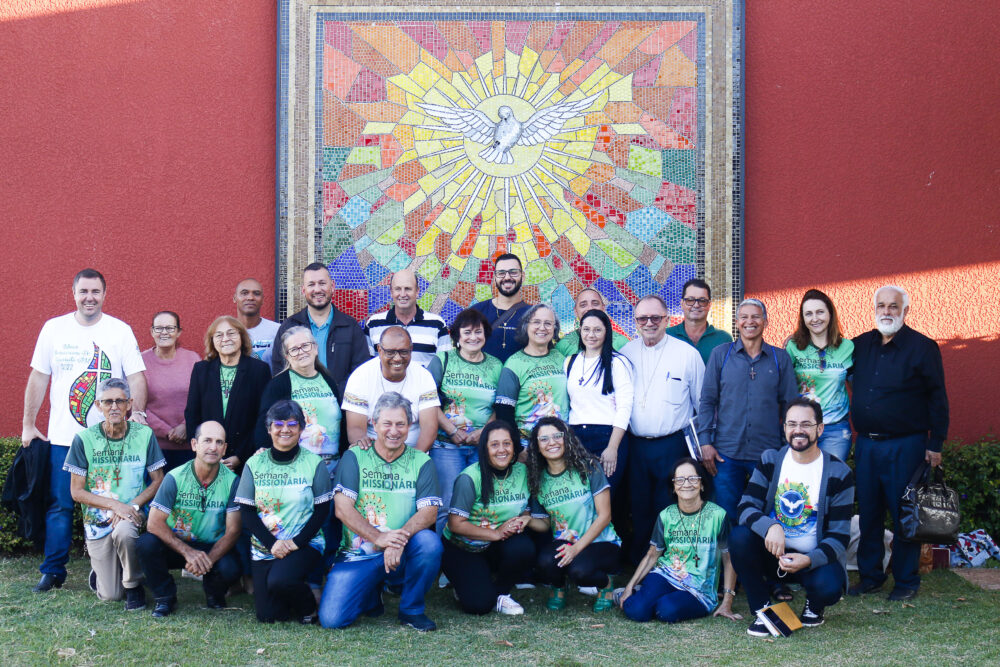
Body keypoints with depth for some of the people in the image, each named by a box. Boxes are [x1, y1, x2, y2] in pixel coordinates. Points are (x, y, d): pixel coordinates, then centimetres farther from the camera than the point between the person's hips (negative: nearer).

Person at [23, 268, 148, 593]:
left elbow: (136, 376, -1)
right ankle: (53, 571, 15)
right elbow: (38, 378, 9)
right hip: (62, 436, 1)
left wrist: (137, 411, -17)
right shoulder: (54, 328, 7)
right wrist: (28, 424, 8)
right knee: (59, 506, 4)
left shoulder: (120, 331, 2)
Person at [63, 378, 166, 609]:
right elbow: (77, 491, -4)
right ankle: (99, 569, 33)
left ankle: (133, 585, -9)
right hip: (97, 518, 0)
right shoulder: (84, 439, -4)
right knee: (110, 595, -4)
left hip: (133, 514, 0)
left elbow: (158, 481, 1)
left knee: (124, 531, -38)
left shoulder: (144, 434, -1)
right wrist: (115, 504, -16)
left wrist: (132, 505, -16)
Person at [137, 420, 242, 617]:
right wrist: (188, 552, -30)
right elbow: (154, 523, -18)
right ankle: (164, 596, -4)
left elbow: (233, 530, -12)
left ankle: (214, 593, 8)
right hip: (175, 546, 0)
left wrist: (208, 559, -29)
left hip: (213, 549, 0)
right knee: (146, 543, -30)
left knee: (230, 569, -31)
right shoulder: (175, 478, -12)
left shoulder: (232, 481, -10)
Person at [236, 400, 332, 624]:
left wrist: (296, 542, -15)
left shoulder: (314, 463, -2)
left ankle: (308, 607, 1)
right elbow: (246, 512, 1)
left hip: (306, 544, -3)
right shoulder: (254, 464, 2)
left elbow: (322, 511, -3)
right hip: (264, 546, 3)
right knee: (267, 615, -7)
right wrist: (272, 543, -12)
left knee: (279, 580, -31)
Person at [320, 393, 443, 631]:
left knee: (429, 542, -32)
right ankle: (372, 595, 18)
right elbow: (342, 508, -8)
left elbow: (429, 511, -8)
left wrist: (400, 538, -28)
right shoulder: (354, 457, 2)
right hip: (358, 556, 0)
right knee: (331, 618, -17)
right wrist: (379, 537, -23)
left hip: (403, 556, 0)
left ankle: (411, 609, -6)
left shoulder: (421, 462, 4)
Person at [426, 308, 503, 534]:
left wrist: (484, 432, -8)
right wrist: (452, 431, -10)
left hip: (484, 446, 2)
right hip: (447, 445, -2)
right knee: (449, 506, -10)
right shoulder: (442, 361, 6)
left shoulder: (496, 366, 13)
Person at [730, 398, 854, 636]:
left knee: (829, 587, -33)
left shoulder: (838, 474, -7)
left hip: (814, 557, -2)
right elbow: (746, 507, -8)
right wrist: (770, 527, -32)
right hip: (772, 549, 2)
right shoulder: (770, 460, 1)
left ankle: (813, 605, 8)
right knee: (739, 536, -27)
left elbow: (839, 536, -9)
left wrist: (808, 560, -28)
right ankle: (762, 610, -8)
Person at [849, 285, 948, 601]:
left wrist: (936, 444, -7)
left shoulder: (923, 347, -4)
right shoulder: (861, 345, 10)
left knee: (904, 515, 2)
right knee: (868, 513, 10)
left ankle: (906, 581, 14)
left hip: (905, 446, -5)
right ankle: (870, 576, 21)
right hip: (866, 445, 5)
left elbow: (937, 398, -3)